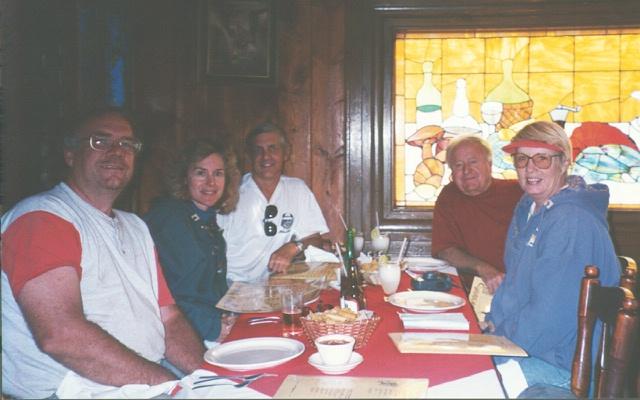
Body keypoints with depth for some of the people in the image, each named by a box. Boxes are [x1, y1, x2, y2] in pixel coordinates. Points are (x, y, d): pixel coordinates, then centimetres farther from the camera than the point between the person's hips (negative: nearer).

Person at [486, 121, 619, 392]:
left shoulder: (573, 222, -23)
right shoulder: (528, 208, 8)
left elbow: (551, 315, -24)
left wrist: (499, 339, -12)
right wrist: (494, 321, 7)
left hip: (559, 366, -9)